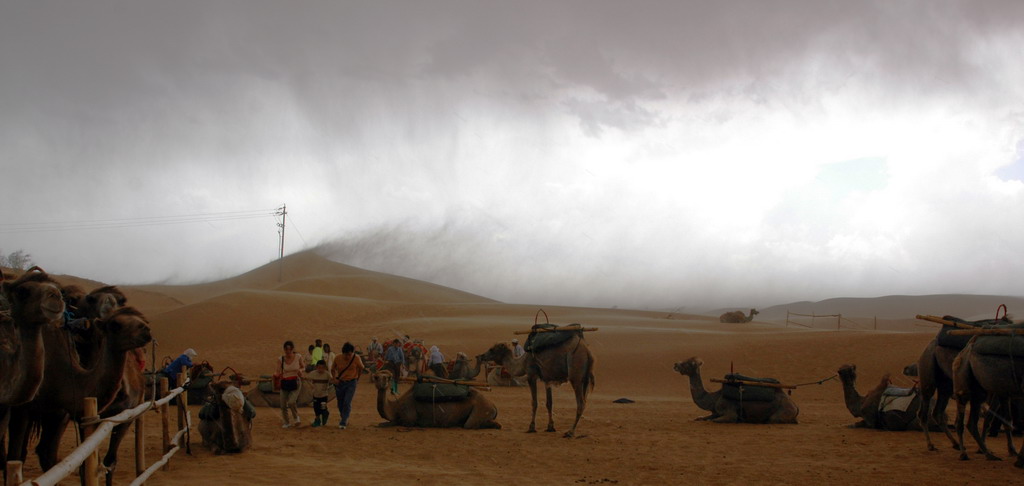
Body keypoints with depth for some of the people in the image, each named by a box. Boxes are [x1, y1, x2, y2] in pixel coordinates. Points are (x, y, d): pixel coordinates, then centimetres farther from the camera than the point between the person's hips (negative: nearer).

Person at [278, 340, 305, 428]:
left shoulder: (298, 357, -5)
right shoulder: (281, 359, -5)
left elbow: (303, 367, 10)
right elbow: (278, 373, -1)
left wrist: (300, 370, -12)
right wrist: (279, 374, -25)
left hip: (295, 382, -2)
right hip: (284, 383, 2)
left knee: (291, 402, -19)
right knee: (283, 405, 5)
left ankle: (296, 418, 9)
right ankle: (286, 422, 27)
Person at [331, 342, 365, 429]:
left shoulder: (356, 359, -13)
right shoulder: (337, 359, -9)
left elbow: (361, 369, 7)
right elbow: (333, 370, 9)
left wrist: (357, 379, 8)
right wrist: (335, 378, -6)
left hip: (351, 383, -2)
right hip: (340, 383, 3)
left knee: (347, 402, -16)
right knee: (340, 404, 9)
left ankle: (343, 423, -14)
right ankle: (345, 420, 30)